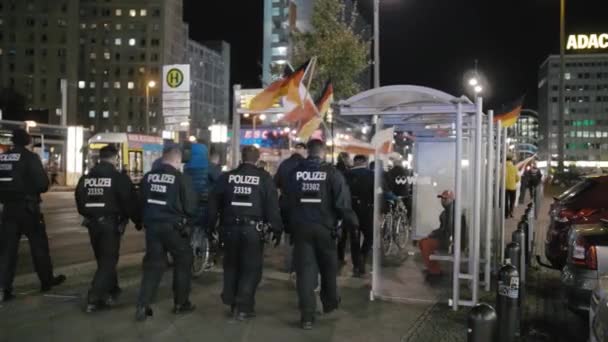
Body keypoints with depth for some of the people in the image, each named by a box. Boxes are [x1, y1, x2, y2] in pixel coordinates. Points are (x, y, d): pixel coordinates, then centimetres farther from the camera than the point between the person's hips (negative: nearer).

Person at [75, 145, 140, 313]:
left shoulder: (85, 178, 7)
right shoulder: (119, 178, -11)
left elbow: (79, 202, 15)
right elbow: (130, 202, -10)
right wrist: (137, 220, 4)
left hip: (92, 223, 6)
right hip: (110, 223, -6)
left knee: (103, 259, 20)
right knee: (108, 261, 0)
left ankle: (110, 291, 32)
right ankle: (94, 299, -7)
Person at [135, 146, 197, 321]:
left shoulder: (148, 176, 3)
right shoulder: (181, 178, -13)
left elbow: (141, 201, 11)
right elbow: (190, 207, -10)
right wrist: (186, 220, 9)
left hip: (152, 226, 5)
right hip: (174, 227, -4)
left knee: (153, 265, 11)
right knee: (183, 263, 13)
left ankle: (142, 306, 3)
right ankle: (181, 303, 20)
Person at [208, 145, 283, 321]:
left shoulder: (227, 176, 5)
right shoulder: (264, 178, -4)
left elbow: (214, 203, 8)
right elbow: (272, 206, -6)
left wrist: (211, 225, 15)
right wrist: (277, 229, -1)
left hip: (230, 227, 3)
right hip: (253, 228, -3)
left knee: (231, 265, 19)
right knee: (251, 268, 5)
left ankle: (231, 301, 26)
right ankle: (243, 307, 3)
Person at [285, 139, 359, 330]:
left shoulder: (295, 172, 2)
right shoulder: (331, 172, -8)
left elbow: (288, 201, 7)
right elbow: (342, 202, -11)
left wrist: (289, 224, 17)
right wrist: (352, 222, 0)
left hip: (301, 227, 2)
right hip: (324, 227, -1)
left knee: (305, 269, 3)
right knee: (328, 267, 18)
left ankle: (307, 315, 1)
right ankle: (330, 303, 35)